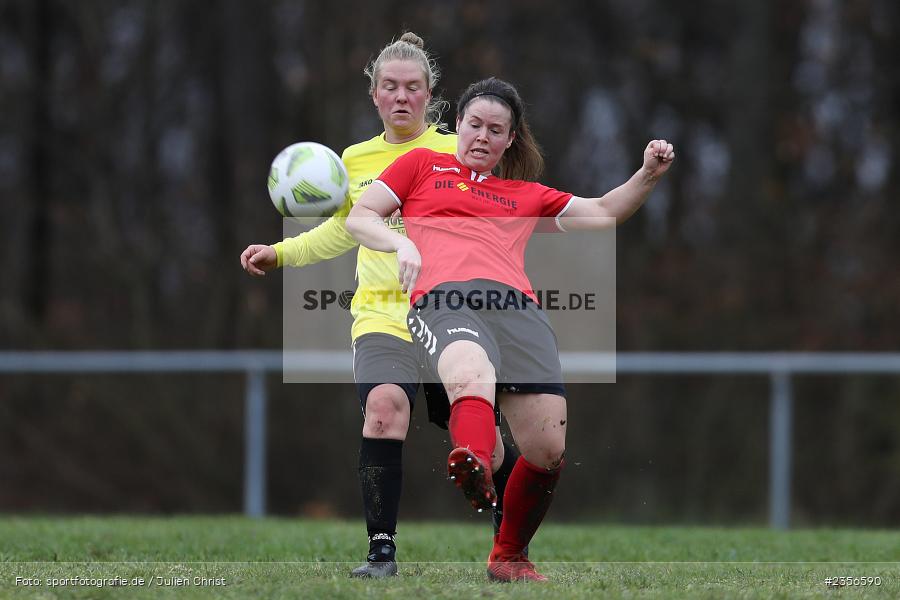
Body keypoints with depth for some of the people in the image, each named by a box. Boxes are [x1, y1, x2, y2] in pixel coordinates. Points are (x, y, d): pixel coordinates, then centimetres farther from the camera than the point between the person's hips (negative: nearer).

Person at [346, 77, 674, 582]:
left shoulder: (526, 194, 36)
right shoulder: (422, 166, 31)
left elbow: (602, 213, 33)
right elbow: (360, 217, 25)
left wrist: (648, 176, 16)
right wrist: (399, 243, 3)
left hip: (516, 306, 4)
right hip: (444, 301, -4)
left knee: (549, 448, -12)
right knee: (472, 371, -40)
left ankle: (509, 557, 7)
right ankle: (475, 470, -71)